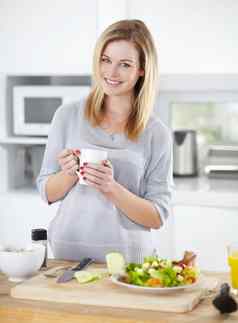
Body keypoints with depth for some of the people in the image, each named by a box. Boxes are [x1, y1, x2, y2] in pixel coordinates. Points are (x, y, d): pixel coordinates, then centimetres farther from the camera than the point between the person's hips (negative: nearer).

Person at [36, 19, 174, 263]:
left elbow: (157, 217, -1)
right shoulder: (68, 115, 2)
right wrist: (69, 174, -11)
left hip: (128, 259, 0)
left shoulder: (157, 134, -1)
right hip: (67, 253, 1)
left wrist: (112, 189, -15)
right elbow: (47, 193, 9)